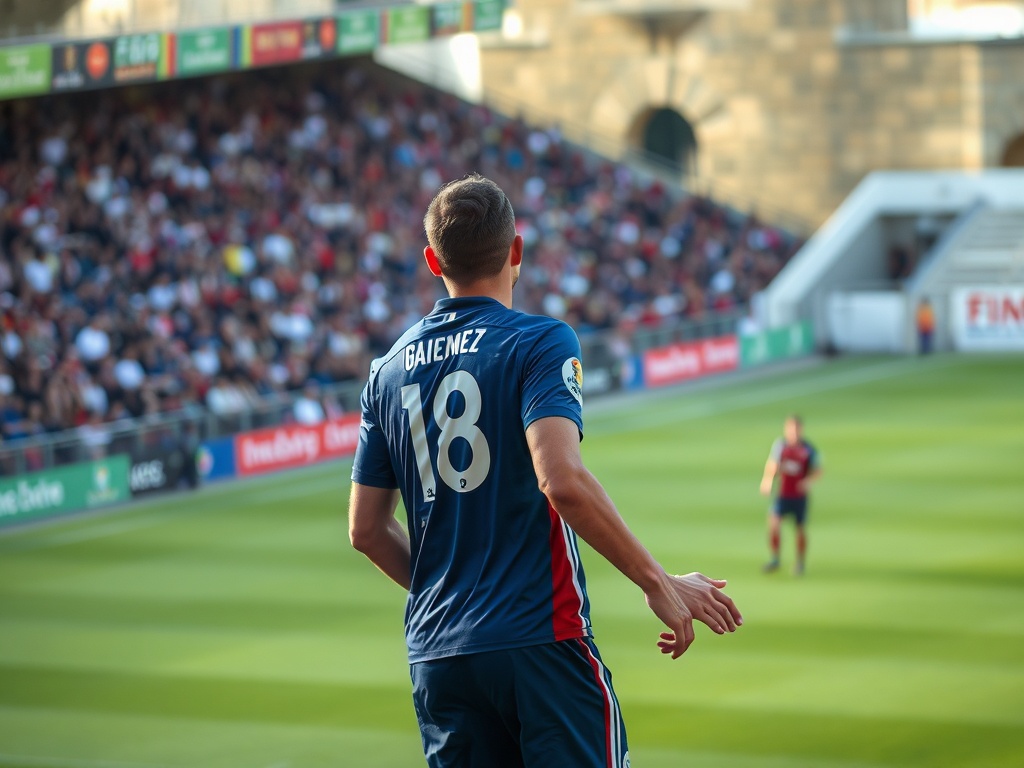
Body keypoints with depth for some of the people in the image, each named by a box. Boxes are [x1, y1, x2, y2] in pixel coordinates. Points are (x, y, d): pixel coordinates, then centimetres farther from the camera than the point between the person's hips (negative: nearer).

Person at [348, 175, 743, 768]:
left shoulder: (390, 369, 11)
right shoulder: (539, 342, -6)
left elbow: (366, 529, 14)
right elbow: (562, 481, -21)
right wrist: (659, 582, -15)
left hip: (435, 651, 6)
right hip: (538, 640, -6)